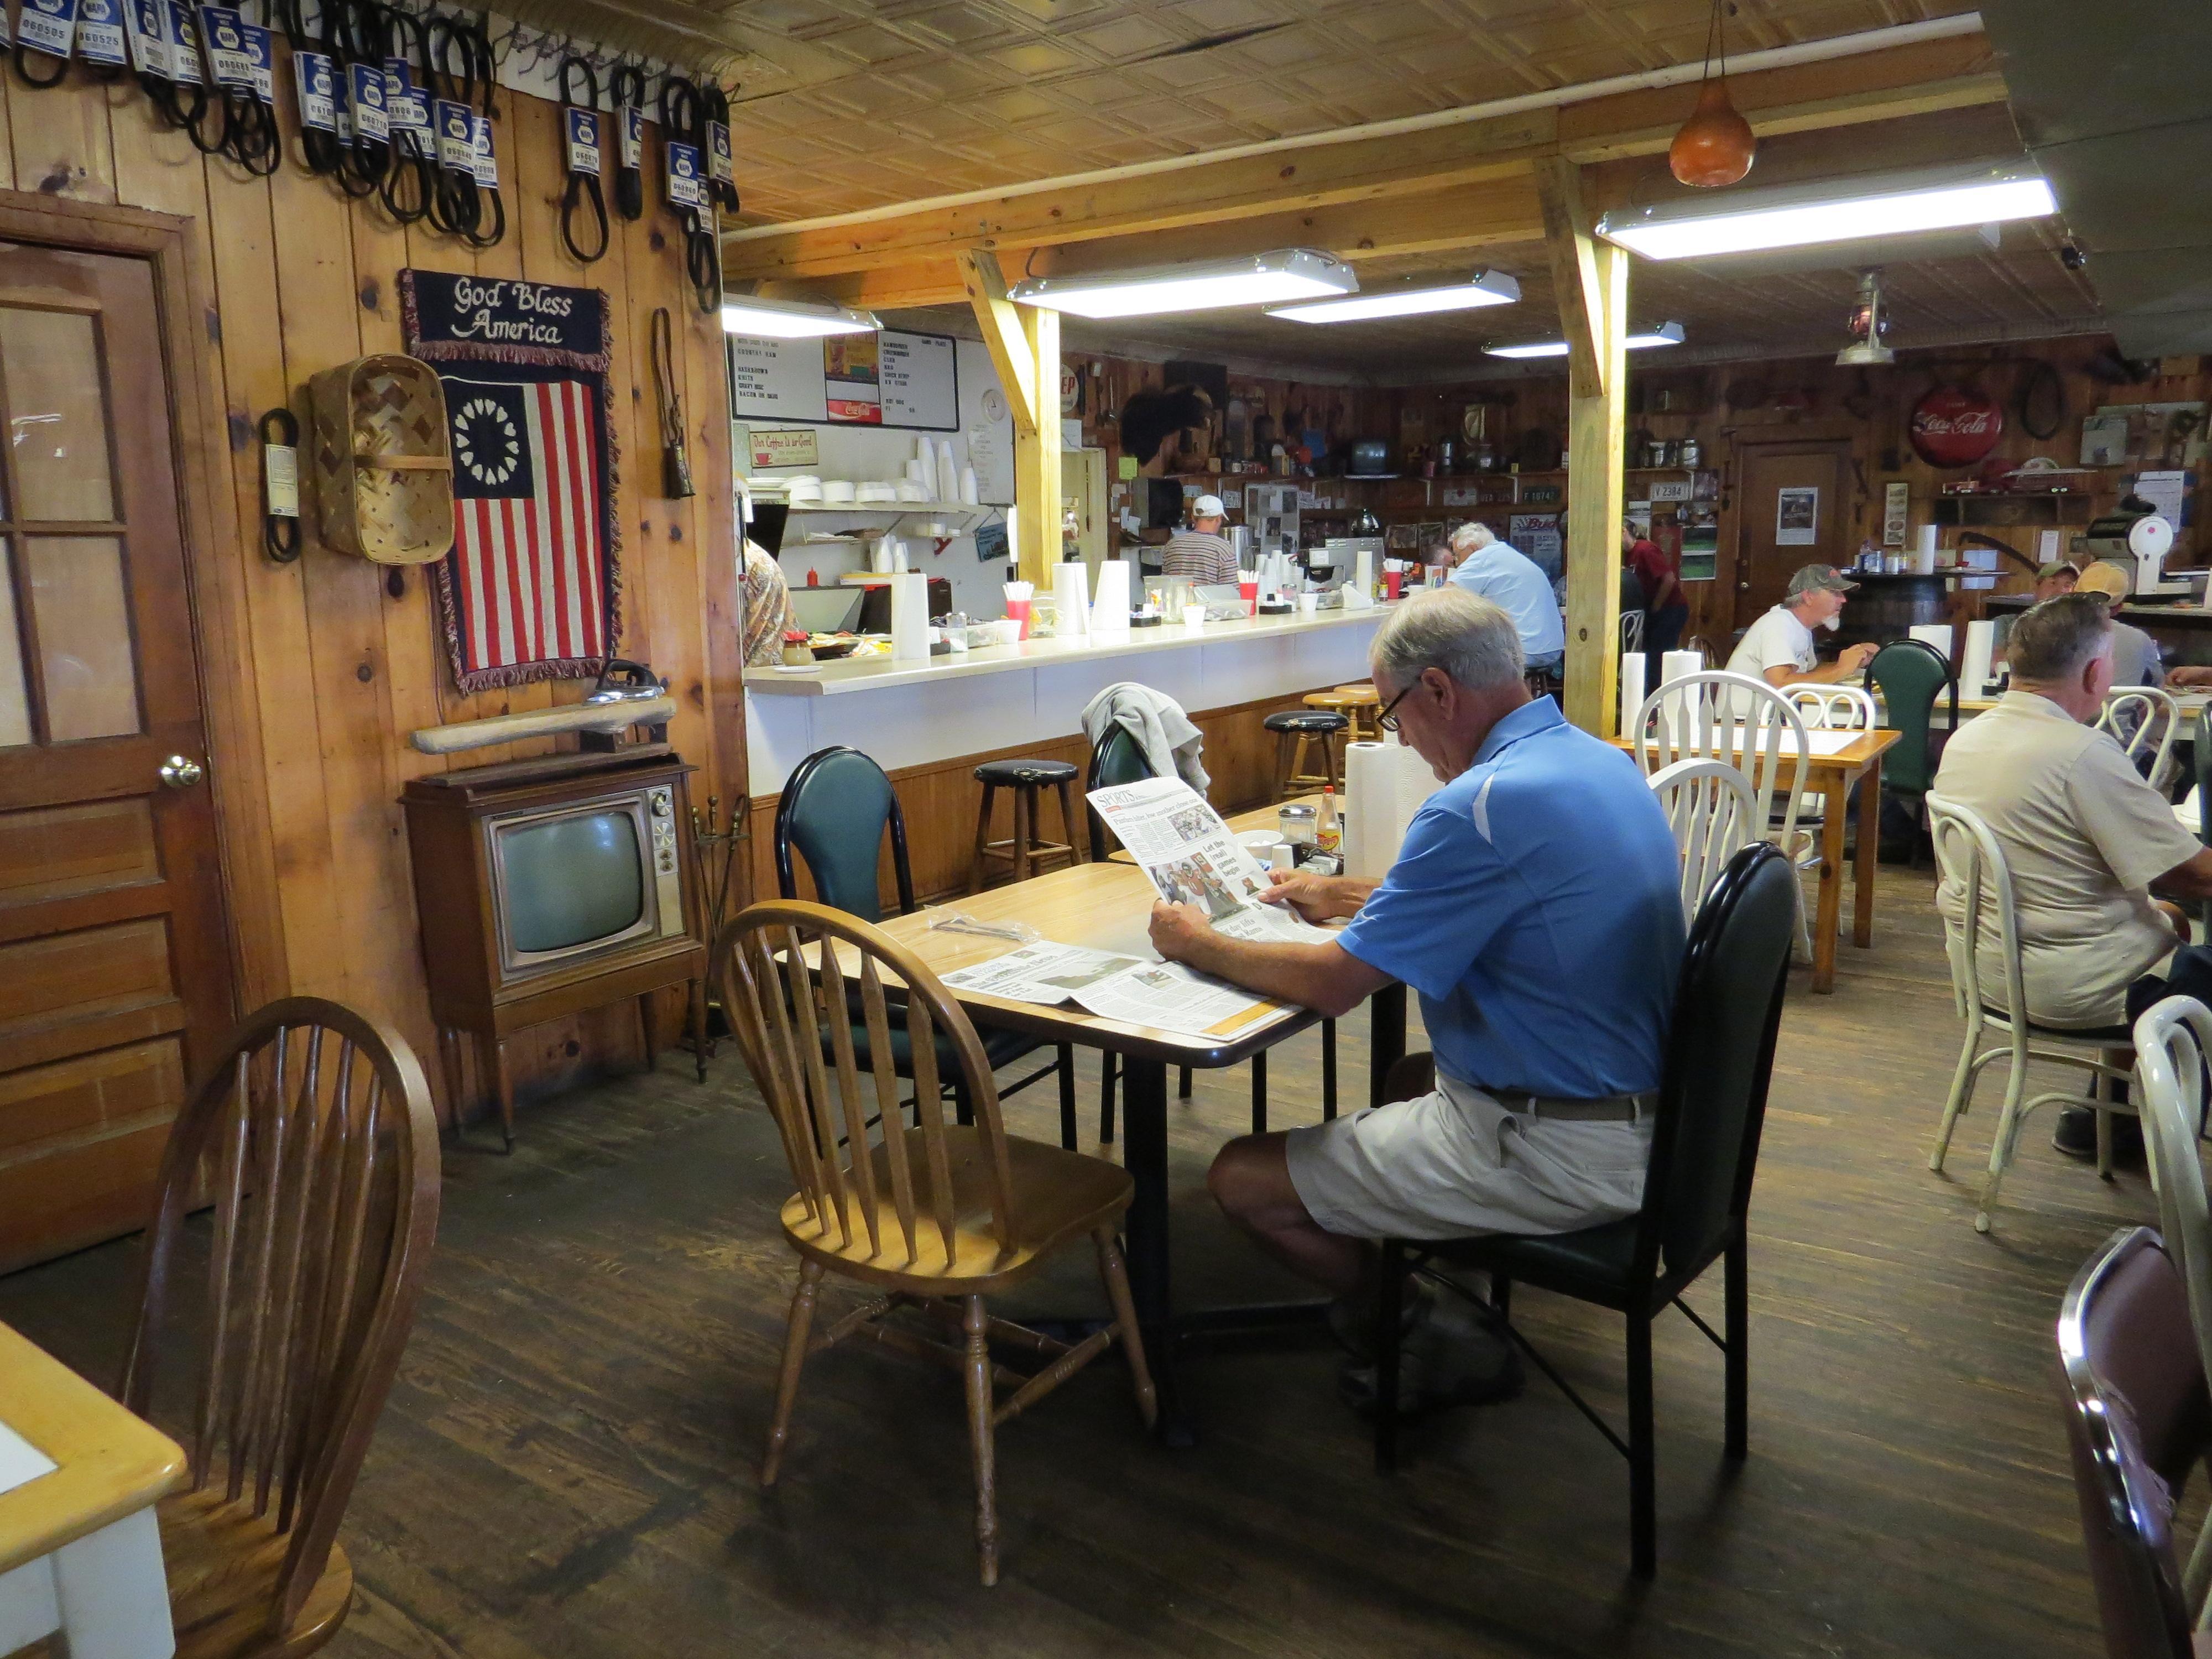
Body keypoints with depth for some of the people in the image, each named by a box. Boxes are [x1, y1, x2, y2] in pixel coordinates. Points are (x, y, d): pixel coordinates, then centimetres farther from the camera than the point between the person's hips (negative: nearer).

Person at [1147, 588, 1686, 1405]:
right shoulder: (1597, 759, 5)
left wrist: (1197, 944, -5)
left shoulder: (1483, 803, -25)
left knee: (1242, 1178, -4)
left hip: (1553, 1153, -10)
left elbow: (1334, 983, -21)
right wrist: (1340, 895, 26)